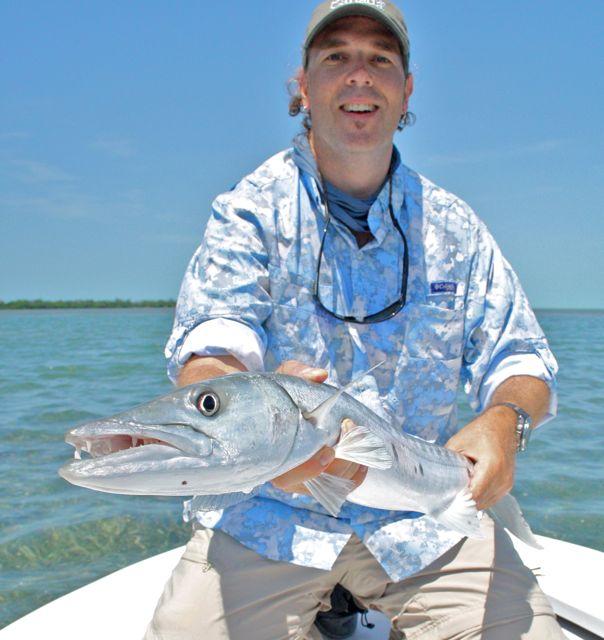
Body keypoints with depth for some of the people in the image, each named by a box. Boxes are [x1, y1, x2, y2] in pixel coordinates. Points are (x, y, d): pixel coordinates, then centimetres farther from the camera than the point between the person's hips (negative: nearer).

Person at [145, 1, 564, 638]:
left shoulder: (453, 227, 7)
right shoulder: (252, 209, -2)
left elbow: (519, 361, 5)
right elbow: (206, 348, -16)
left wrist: (505, 419, -20)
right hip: (268, 514, -2)